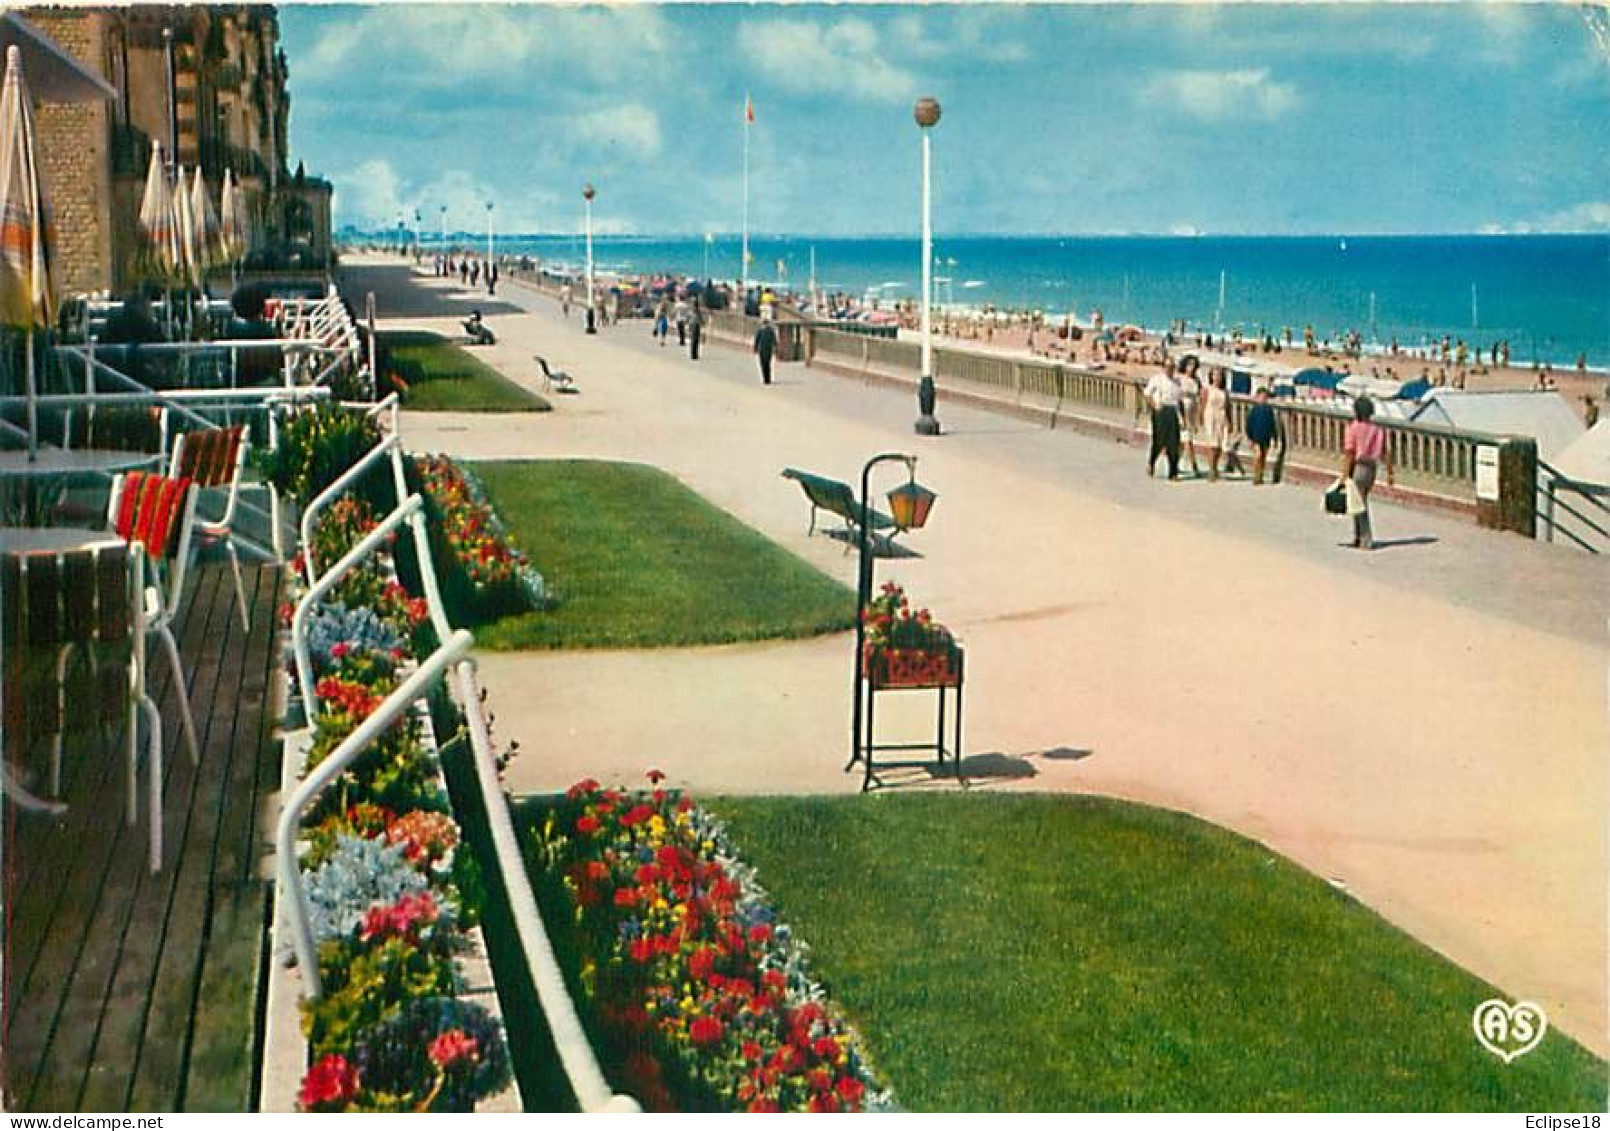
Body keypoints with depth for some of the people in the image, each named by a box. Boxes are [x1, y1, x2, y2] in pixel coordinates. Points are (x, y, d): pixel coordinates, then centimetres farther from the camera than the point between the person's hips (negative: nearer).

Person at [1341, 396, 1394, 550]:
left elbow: (1349, 454, -15)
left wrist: (1344, 476, -13)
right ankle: (1358, 538, 24)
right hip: (1371, 469, 6)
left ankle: (1367, 541, -4)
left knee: (1359, 506, -1)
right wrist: (1389, 473, 10)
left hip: (1357, 469, -6)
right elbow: (1386, 452, 4)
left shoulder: (1353, 429, -11)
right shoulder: (1378, 429, 5)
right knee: (1361, 503, 20)